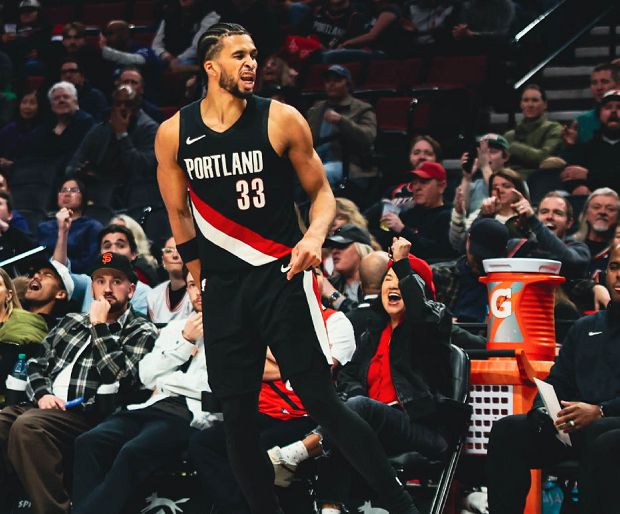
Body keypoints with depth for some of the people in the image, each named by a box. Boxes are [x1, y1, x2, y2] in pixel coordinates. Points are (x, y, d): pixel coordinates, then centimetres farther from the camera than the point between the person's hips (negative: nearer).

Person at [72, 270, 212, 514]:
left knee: (133, 452, -34)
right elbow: (147, 376, 15)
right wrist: (185, 341, 3)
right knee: (89, 442, -22)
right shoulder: (175, 327, 25)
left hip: (191, 414, -6)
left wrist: (167, 382, 4)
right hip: (153, 407, 6)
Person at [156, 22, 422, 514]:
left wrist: (315, 235, -16)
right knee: (237, 416, 3)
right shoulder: (173, 134, 1)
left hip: (281, 275, -3)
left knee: (321, 400, -9)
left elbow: (321, 191, 4)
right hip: (222, 287, 3)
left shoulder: (281, 120, -5)